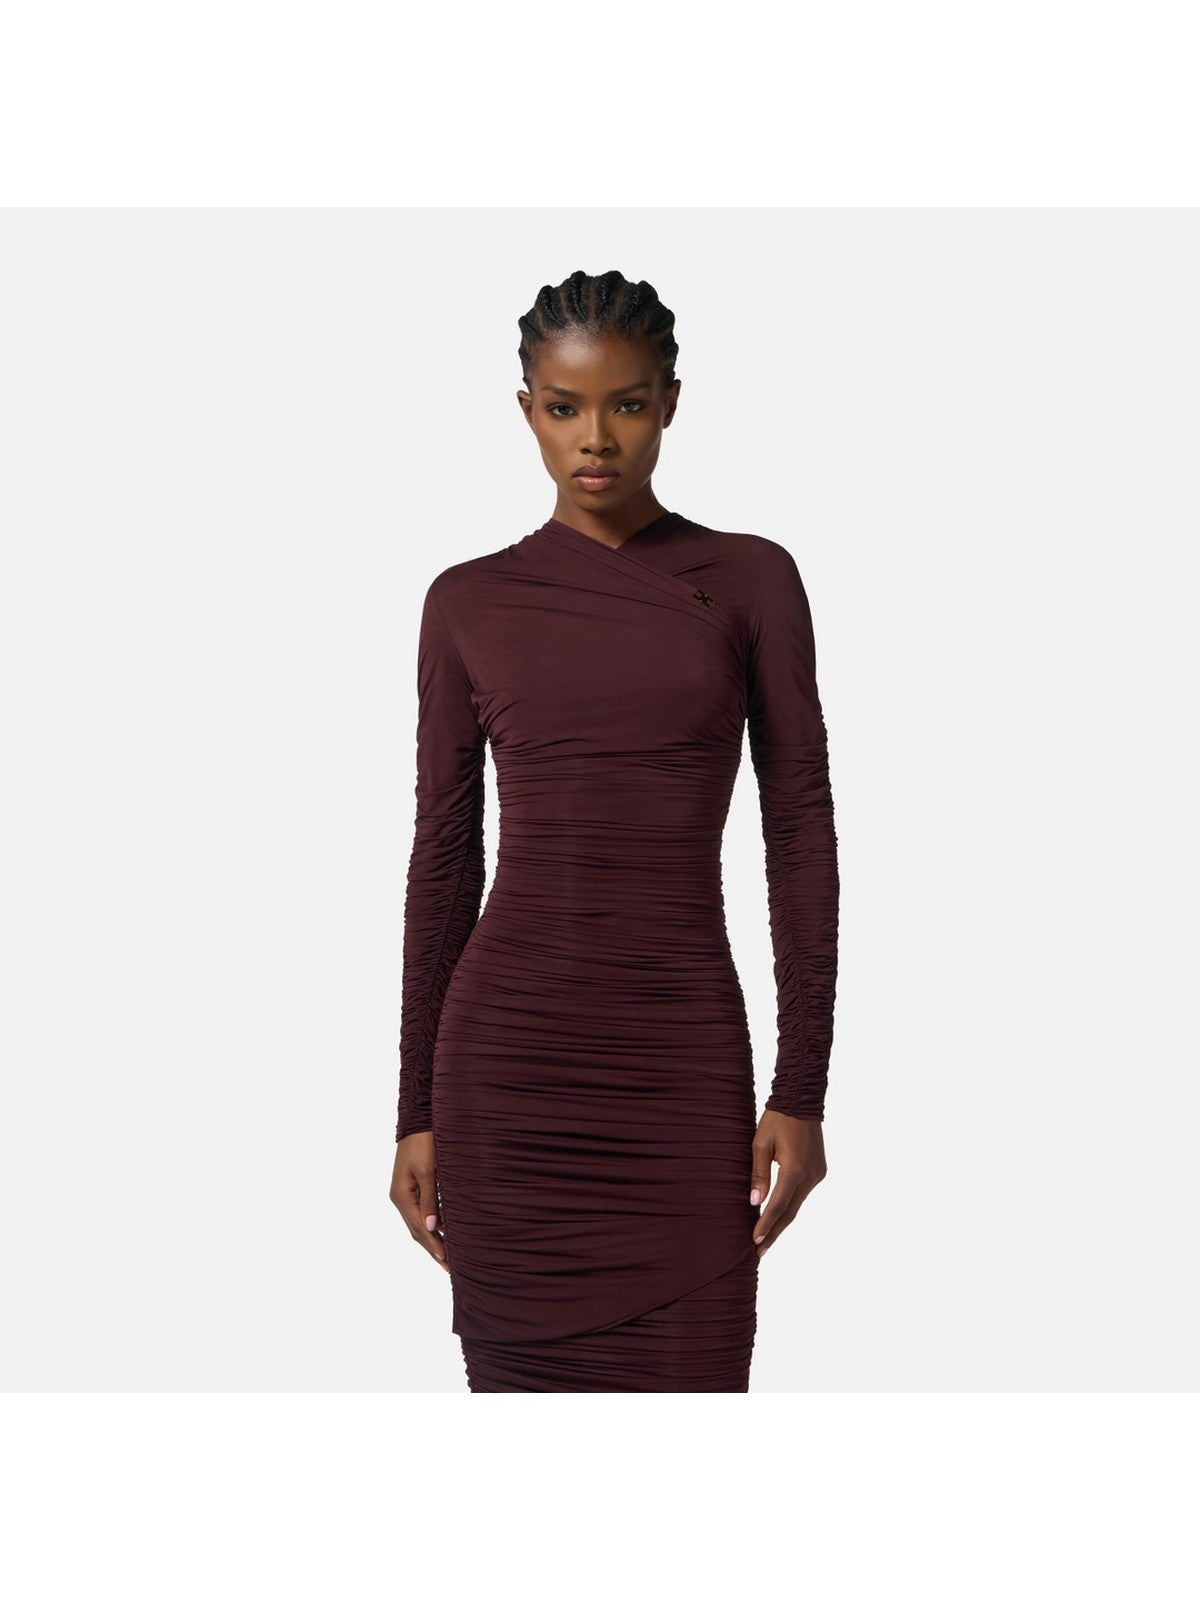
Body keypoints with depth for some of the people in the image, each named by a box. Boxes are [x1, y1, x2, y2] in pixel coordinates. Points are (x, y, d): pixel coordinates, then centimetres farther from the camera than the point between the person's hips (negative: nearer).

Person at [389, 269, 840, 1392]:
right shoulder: (469, 603, 5)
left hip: (683, 1057, -1)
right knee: (519, 1373, 6)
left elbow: (800, 829, 2)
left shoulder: (750, 580, 3)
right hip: (508, 1057, 1)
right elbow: (442, 856, 7)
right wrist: (417, 1113, 6)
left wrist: (801, 1089, -3)